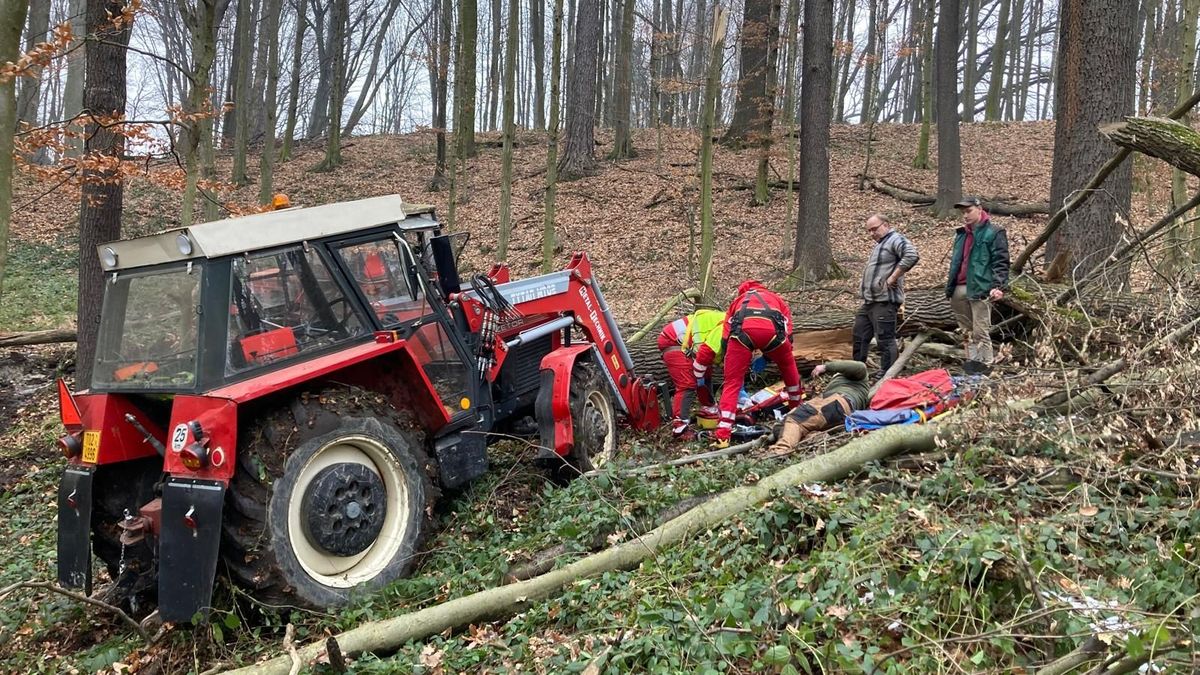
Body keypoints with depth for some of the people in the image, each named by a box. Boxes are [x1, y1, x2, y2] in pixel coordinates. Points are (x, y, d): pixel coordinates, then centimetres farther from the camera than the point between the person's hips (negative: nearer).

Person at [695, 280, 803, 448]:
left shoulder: (738, 300, 40)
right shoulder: (776, 299, 41)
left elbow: (725, 338, 29)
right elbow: (788, 334, 28)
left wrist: (735, 365, 35)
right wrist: (769, 356, 34)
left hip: (742, 329, 0)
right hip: (772, 328, 1)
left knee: (732, 383, 5)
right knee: (788, 366, 31)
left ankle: (722, 434, -6)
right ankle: (795, 402, 47)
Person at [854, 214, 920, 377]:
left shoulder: (896, 239, -9)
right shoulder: (879, 244, 23)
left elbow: (912, 256, -27)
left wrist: (893, 278, -23)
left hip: (884, 301, -11)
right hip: (869, 301, 11)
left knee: (885, 340, -6)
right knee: (859, 337, 14)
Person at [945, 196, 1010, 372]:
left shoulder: (994, 233, -5)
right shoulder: (961, 234, 18)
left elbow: (1001, 262, -11)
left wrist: (998, 286, -22)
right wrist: (950, 286, 20)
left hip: (979, 289, -8)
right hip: (959, 289, 8)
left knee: (980, 331, -4)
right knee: (967, 329, 13)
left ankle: (985, 364, 4)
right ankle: (972, 361, 22)